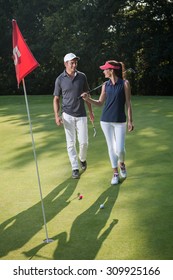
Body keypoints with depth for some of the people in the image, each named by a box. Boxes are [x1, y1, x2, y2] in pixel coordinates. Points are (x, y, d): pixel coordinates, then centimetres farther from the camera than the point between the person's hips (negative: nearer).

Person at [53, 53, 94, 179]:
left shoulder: (82, 76, 1)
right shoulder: (60, 79, -3)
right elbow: (56, 99, 1)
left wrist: (91, 111, 12)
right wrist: (57, 115, -9)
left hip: (81, 115, 1)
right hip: (68, 115, -1)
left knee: (84, 142, -1)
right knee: (71, 143, 2)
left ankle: (82, 159, 29)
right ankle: (75, 168, 12)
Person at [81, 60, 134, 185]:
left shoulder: (125, 83, -5)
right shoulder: (105, 85, 6)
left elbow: (128, 103, -4)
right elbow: (100, 103, 10)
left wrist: (130, 121, -6)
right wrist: (88, 99, -6)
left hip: (120, 121, -3)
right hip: (106, 121, 3)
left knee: (120, 149, -8)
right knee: (111, 147, 7)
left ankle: (122, 163, 26)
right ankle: (115, 173, 20)